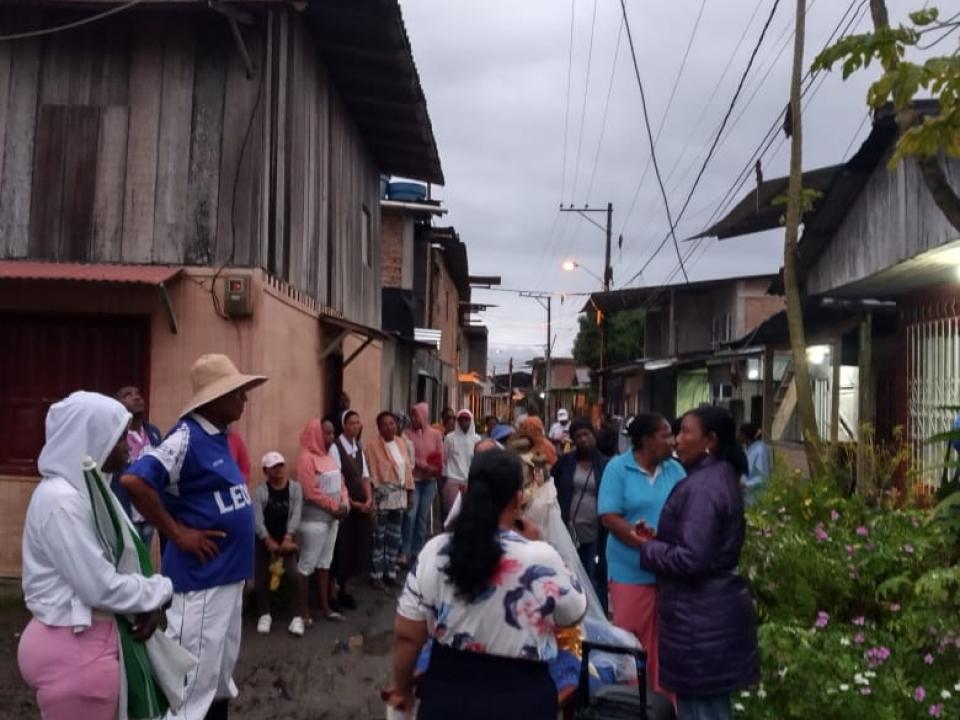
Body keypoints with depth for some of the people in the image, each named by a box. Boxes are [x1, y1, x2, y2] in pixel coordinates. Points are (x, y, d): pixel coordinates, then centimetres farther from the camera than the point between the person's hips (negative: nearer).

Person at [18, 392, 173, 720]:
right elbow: (101, 588, -22)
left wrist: (149, 602, -5)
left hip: (89, 639, 9)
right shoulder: (60, 498, -21)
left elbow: (110, 566, 11)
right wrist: (162, 590, -9)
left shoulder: (84, 487, 9)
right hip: (73, 647, -9)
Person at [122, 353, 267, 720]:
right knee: (194, 678, 0)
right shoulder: (187, 437, -18)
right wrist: (178, 533, -21)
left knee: (221, 668, 21)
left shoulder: (219, 438, 9)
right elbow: (134, 481, -29)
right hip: (201, 576, -9)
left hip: (228, 573, 9)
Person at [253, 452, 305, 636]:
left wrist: (288, 539, -24)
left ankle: (297, 616, -5)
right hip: (264, 540, 0)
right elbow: (257, 519, -15)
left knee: (295, 574, -15)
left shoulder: (295, 488, -3)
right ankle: (264, 614, 18)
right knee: (261, 577, -2)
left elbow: (296, 515, -11)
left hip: (286, 539, 0)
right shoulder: (260, 491, -7)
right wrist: (269, 541, -26)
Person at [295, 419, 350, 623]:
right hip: (314, 520, -9)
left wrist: (344, 505, -3)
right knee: (307, 564, -1)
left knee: (325, 562, 14)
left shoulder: (328, 457, 13)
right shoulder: (306, 458, -14)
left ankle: (325, 607, 22)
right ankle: (303, 611, 6)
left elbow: (340, 484, 13)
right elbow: (311, 492, -19)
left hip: (332, 518, 9)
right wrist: (334, 508, -14)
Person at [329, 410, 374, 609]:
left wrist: (369, 499, -3)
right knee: (343, 548, 0)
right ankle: (338, 591, 12)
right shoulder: (335, 447, -12)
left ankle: (343, 589, 22)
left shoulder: (359, 448, 11)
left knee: (357, 546, 11)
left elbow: (365, 476, 10)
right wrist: (351, 502, -15)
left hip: (362, 505, 7)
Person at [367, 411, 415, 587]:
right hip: (382, 495, -6)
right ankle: (376, 574, 7)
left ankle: (390, 572, 22)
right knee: (379, 535, -1)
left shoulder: (401, 443, 9)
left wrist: (410, 490, 10)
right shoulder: (374, 446, -9)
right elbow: (371, 472, -12)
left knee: (395, 535, 12)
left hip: (400, 494, 6)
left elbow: (408, 467, 12)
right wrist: (372, 495, -16)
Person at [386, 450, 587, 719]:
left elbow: (406, 635, -4)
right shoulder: (542, 559, -19)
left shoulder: (434, 552, -11)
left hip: (447, 691, 2)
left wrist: (401, 689, 13)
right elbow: (575, 614, 0)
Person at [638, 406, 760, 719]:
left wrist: (648, 547, -11)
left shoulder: (702, 487, -21)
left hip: (699, 614, -10)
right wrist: (660, 539, 9)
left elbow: (691, 559, -26)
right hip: (716, 608, 10)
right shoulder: (722, 477, 10)